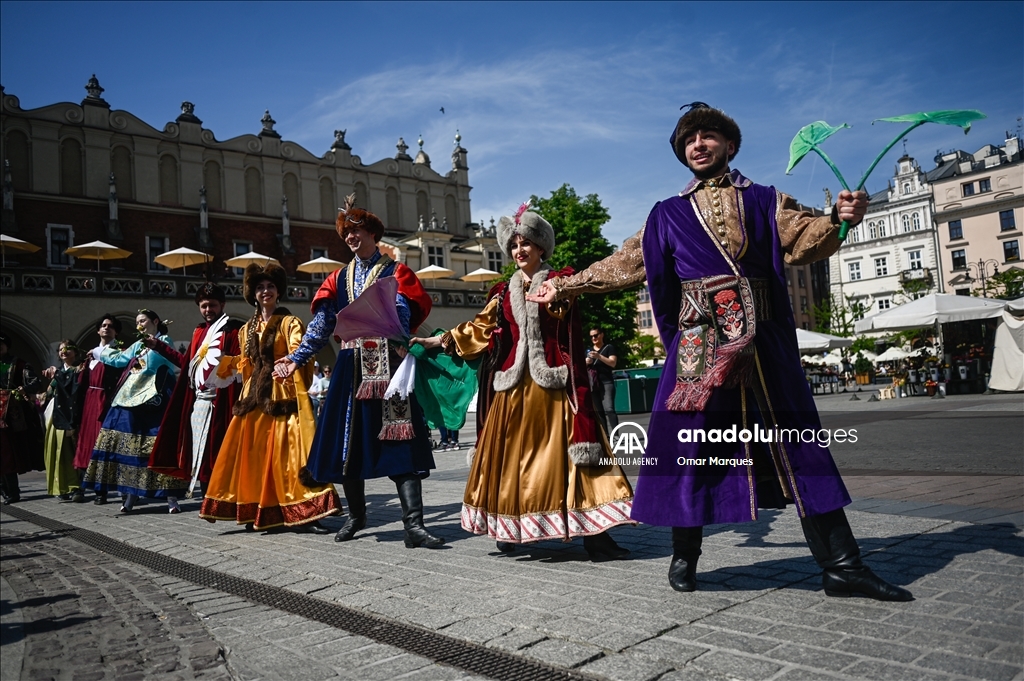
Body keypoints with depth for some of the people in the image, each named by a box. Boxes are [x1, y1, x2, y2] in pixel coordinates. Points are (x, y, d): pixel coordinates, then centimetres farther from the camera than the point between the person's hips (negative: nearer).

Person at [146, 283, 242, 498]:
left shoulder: (232, 330, -3)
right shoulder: (199, 331, 20)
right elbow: (186, 362, 21)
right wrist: (158, 346, 21)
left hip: (218, 401, -7)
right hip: (197, 400, 7)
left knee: (216, 452, -7)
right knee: (200, 452, 10)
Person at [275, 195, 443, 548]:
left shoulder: (396, 273, 5)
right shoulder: (339, 278, 16)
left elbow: (402, 319, -10)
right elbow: (321, 325, 9)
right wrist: (297, 357, -1)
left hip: (388, 365, -4)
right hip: (351, 367, 4)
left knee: (398, 439, -9)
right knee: (348, 440, 8)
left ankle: (413, 524, -10)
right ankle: (356, 514, 26)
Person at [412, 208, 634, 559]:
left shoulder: (560, 281, 7)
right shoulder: (505, 291, 15)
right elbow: (479, 328, 17)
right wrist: (439, 340, 14)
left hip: (553, 381, -4)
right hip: (515, 383, 4)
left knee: (565, 452, -6)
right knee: (511, 454, 6)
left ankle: (593, 534, -2)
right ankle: (510, 528, 19)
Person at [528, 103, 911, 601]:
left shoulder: (766, 202, 15)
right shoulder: (669, 215, 16)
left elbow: (804, 239, -2)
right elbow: (623, 265, 17)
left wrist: (838, 219, -24)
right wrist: (563, 287, 17)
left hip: (764, 344, 1)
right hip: (697, 345, 0)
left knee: (798, 446, 0)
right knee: (689, 445, 0)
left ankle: (841, 565, 7)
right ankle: (684, 556, 18)